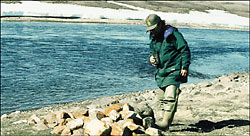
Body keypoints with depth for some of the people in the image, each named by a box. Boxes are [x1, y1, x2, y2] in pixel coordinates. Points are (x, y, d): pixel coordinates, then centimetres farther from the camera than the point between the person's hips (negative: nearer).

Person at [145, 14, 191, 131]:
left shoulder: (173, 34, -9)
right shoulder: (154, 38, 14)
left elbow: (185, 50, -9)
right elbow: (152, 51, 29)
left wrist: (185, 67, -15)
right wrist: (151, 58, 5)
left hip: (174, 71, -8)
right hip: (161, 72, 8)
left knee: (170, 97, -16)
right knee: (162, 97, 10)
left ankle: (165, 123, -21)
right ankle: (166, 120, 21)